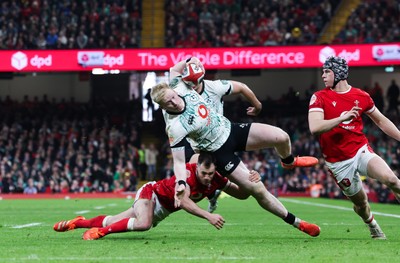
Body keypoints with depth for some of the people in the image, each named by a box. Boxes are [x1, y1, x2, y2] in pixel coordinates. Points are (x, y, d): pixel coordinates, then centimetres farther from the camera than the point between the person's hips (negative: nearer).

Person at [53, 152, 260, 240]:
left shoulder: (216, 180, -15)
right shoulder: (188, 171, -33)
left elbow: (241, 195, -9)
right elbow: (183, 201, -41)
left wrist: (250, 183, -30)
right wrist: (208, 216, -48)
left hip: (163, 209, 6)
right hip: (150, 193, -6)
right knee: (143, 223, -37)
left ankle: (79, 223, 31)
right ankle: (100, 231, -16)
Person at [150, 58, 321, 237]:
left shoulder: (179, 86, -16)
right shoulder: (174, 128, -29)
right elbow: (178, 161, -25)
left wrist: (189, 62, -12)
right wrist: (181, 183, -41)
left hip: (229, 128, 6)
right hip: (220, 152, -6)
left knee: (281, 137, -4)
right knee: (257, 190, -9)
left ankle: (289, 161, 35)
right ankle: (296, 222, 10)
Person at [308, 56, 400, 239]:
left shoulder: (361, 97, 2)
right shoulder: (319, 97, -6)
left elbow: (381, 121, 17)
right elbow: (314, 128, -21)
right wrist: (342, 118, -31)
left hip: (361, 150, 1)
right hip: (338, 161, -1)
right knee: (360, 202, 8)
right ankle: (374, 229, 36)